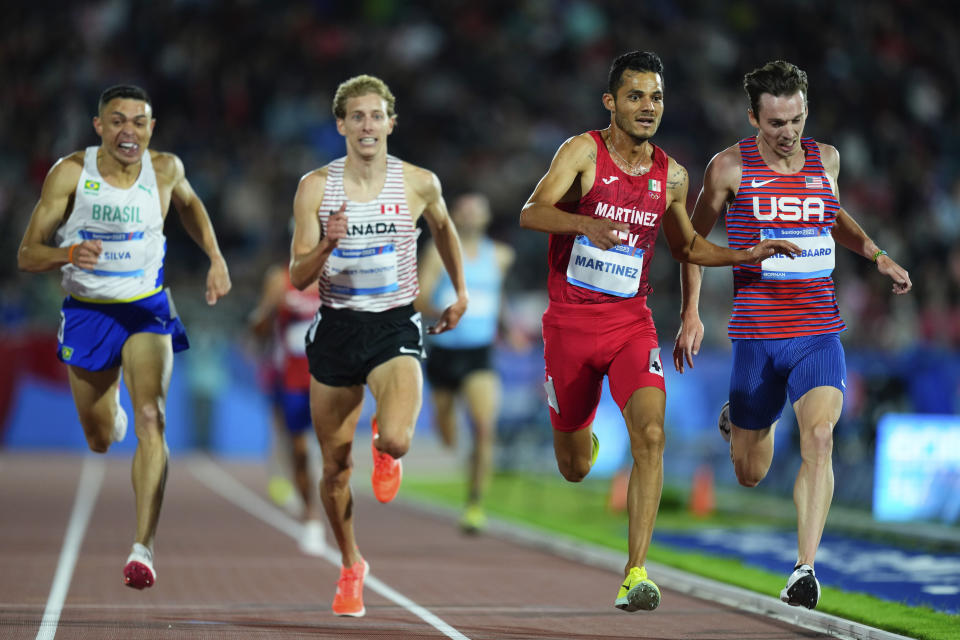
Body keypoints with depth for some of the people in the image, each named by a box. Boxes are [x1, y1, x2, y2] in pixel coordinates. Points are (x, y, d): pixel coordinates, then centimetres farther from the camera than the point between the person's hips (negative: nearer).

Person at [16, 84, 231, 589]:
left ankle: (143, 548, -25)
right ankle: (113, 414, 56)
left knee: (151, 419, -23)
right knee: (101, 441, 16)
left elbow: (188, 204, 18)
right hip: (87, 313, 0)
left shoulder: (165, 169, -8)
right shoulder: (70, 173, -15)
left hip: (147, 310, 0)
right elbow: (27, 255, -14)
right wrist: (69, 253, -35)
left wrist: (215, 258, 8)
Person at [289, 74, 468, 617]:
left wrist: (461, 292, 21)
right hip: (335, 328, 2)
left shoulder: (419, 183, -3)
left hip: (396, 328, -1)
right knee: (335, 465, 8)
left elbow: (444, 228, 20)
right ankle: (351, 567, 31)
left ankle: (385, 451, 14)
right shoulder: (315, 187, -4)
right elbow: (298, 278, -5)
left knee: (397, 439, -26)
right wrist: (327, 245, -24)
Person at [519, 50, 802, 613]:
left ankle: (636, 573, -22)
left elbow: (686, 245, 23)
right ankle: (584, 436, 51)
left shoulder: (671, 176, 5)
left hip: (632, 322, 2)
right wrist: (588, 223, -42)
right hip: (571, 322, -2)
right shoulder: (584, 151, -9)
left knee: (650, 433, -23)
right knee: (575, 470, 10)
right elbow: (532, 213, -23)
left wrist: (743, 256, 8)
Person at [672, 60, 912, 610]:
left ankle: (806, 568, -21)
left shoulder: (825, 159, 5)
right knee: (750, 476, 10)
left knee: (819, 437, -25)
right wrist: (691, 314, 0)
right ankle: (738, 422, 48)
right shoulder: (730, 167, -4)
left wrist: (878, 256, 12)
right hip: (756, 338, -1)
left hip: (819, 336, 1)